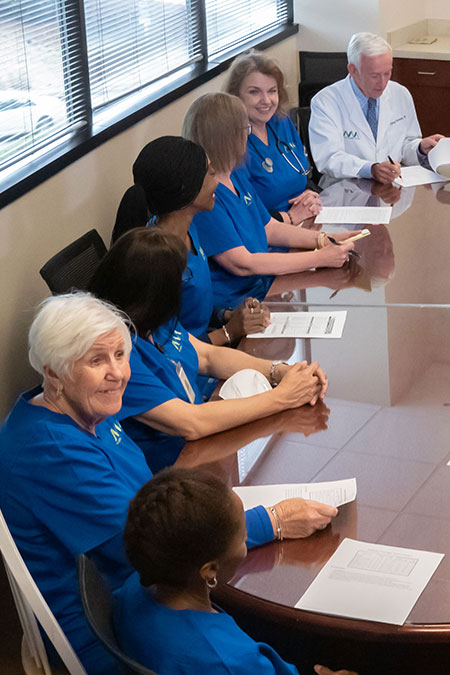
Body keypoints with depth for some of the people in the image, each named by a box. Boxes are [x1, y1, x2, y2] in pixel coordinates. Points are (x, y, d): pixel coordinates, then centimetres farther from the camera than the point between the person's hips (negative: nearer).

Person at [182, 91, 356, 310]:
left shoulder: (237, 174, 11)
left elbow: (270, 228, 18)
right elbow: (242, 264, -23)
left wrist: (323, 240, 1)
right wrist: (320, 258, -20)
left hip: (262, 283, 9)